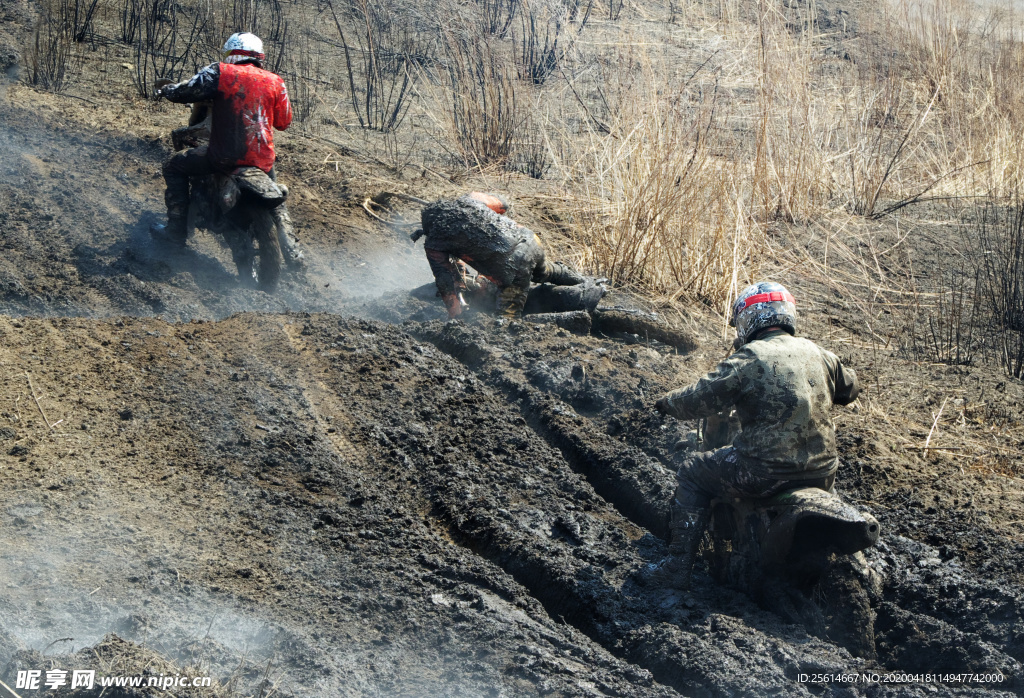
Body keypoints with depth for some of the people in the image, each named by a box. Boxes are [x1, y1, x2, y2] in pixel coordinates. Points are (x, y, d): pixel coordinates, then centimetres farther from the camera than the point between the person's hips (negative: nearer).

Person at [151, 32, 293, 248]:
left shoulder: (220, 73, -4)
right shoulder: (275, 82, 7)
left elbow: (186, 91, -3)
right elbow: (283, 121, 13)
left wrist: (166, 90, 19)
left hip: (226, 155, -4)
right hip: (263, 160, 4)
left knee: (174, 167, 14)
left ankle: (177, 228, 8)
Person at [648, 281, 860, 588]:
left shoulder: (749, 359, -9)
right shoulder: (817, 354, 9)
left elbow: (701, 398, -8)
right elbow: (849, 387, 26)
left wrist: (667, 403, 12)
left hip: (766, 472, -6)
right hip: (822, 475, 6)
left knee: (692, 473, 15)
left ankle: (678, 566, 13)